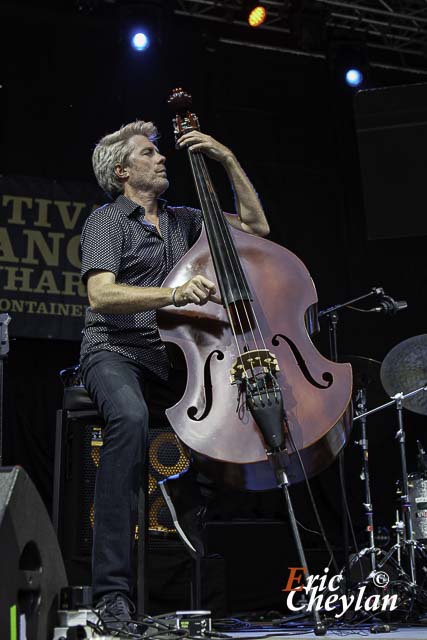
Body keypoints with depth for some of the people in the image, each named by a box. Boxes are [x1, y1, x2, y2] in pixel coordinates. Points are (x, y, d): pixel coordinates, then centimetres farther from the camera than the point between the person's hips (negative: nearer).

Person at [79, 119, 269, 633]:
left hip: (173, 353, 6)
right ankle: (112, 589, -36)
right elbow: (101, 296, -14)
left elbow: (255, 226, 20)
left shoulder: (182, 220, 21)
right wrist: (172, 294, -29)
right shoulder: (106, 221, 3)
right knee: (130, 417, -39)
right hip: (115, 352, -5)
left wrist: (228, 159, 12)